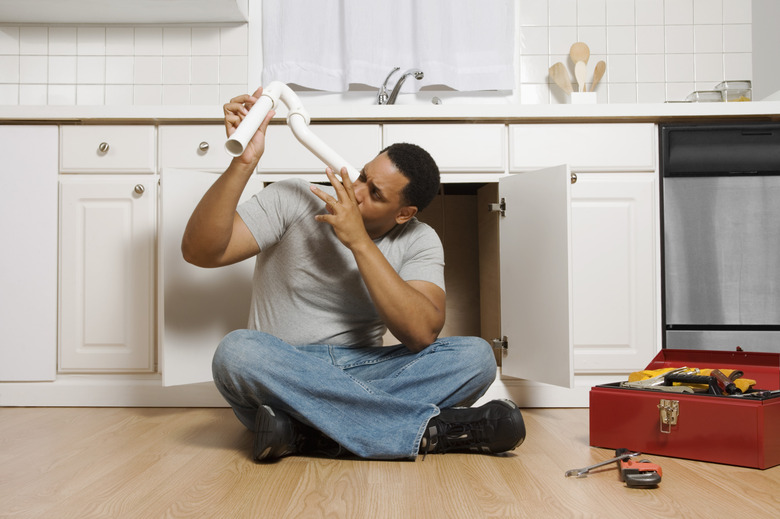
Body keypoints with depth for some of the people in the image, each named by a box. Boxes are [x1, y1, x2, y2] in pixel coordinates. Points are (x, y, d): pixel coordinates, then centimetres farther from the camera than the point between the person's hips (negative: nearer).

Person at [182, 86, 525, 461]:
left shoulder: (419, 243, 0)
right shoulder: (292, 201, -3)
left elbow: (422, 334, -18)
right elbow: (199, 251, -13)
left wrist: (359, 242, -21)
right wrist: (243, 163, -23)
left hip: (363, 374, 1)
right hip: (282, 377, -1)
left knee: (475, 355, -20)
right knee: (236, 351, -36)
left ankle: (303, 434, -31)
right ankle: (432, 428, -33)